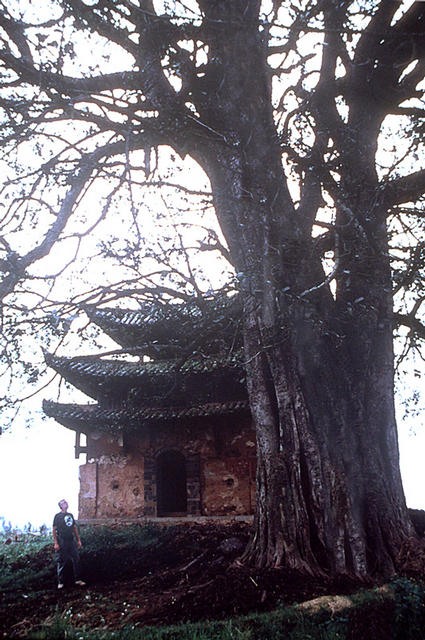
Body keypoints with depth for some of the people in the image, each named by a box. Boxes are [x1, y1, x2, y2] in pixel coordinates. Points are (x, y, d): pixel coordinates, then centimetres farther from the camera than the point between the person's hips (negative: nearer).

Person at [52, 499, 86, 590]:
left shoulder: (70, 515, 14)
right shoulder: (57, 516, -3)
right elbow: (54, 530, -6)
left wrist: (79, 540, 15)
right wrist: (56, 543, -13)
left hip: (72, 541, 5)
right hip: (62, 542, -5)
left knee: (76, 560, 4)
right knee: (61, 562, 1)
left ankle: (77, 580, 14)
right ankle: (60, 582, 11)